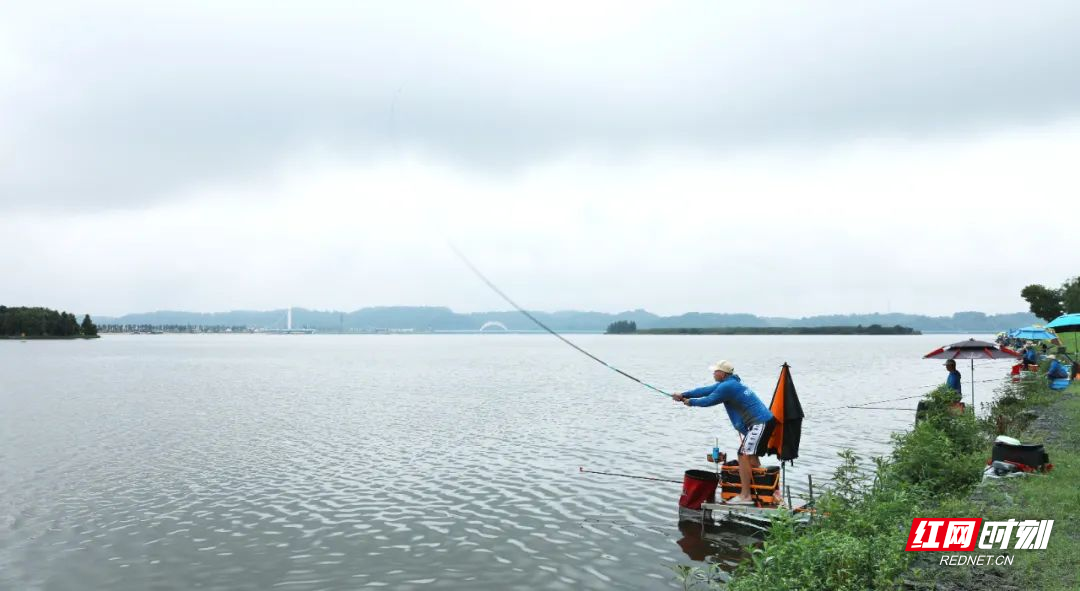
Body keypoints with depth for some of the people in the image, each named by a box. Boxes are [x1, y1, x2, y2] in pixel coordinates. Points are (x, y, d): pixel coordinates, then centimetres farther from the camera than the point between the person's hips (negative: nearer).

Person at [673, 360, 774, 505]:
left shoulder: (727, 387, -17)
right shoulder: (728, 383, 14)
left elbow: (708, 400, -9)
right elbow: (706, 390, 16)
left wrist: (690, 402, 8)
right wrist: (683, 395, 17)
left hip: (759, 423, -11)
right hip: (761, 422, 11)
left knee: (744, 456, -13)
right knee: (751, 456, 18)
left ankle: (745, 495, -13)